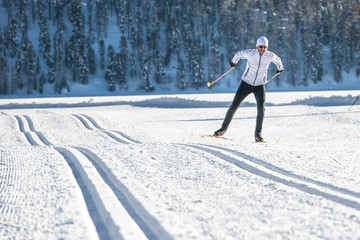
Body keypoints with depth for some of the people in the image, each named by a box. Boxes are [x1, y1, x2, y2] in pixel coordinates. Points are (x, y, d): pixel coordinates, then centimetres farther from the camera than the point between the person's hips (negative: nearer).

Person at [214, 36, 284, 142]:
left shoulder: (270, 56, -12)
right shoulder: (250, 53, -17)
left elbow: (277, 60, 12)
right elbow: (239, 54, 4)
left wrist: (280, 68, 31)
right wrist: (233, 62, 23)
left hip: (260, 86, 0)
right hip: (246, 84, 0)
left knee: (261, 108, -19)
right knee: (234, 106, 0)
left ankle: (258, 134, -8)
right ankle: (224, 128, 18)